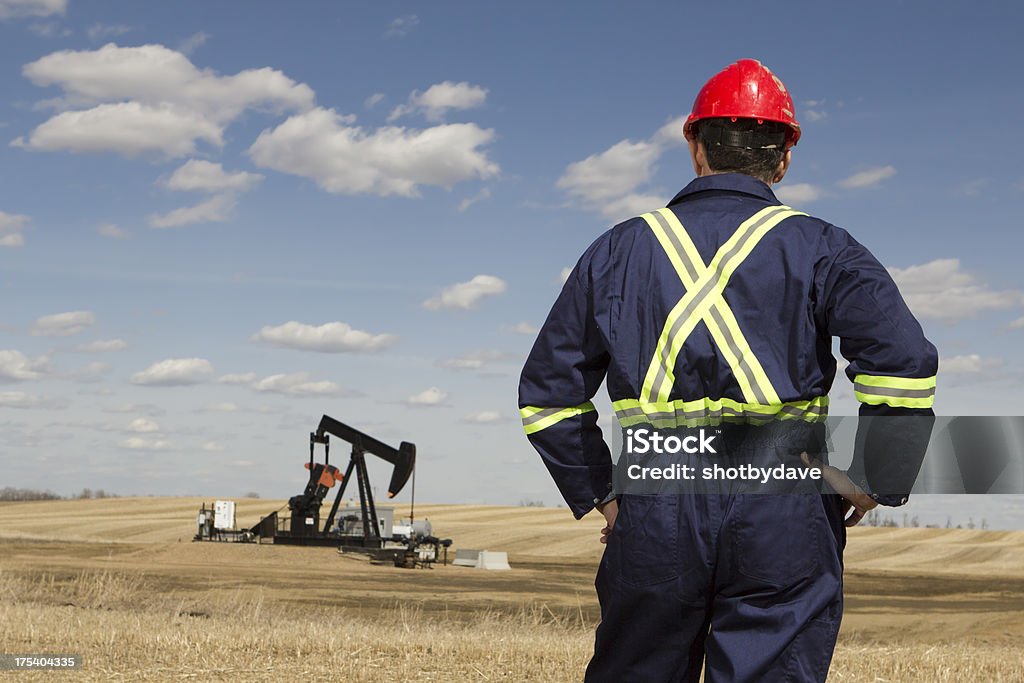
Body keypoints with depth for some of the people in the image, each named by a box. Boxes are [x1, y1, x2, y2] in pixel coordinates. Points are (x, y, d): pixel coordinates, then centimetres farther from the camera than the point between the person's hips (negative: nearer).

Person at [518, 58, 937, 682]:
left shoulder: (619, 249, 12)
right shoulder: (819, 248, 4)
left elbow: (547, 392, 12)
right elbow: (905, 363, -11)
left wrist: (599, 492, 15)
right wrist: (876, 482, -2)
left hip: (654, 513, 2)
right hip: (783, 514, -2)